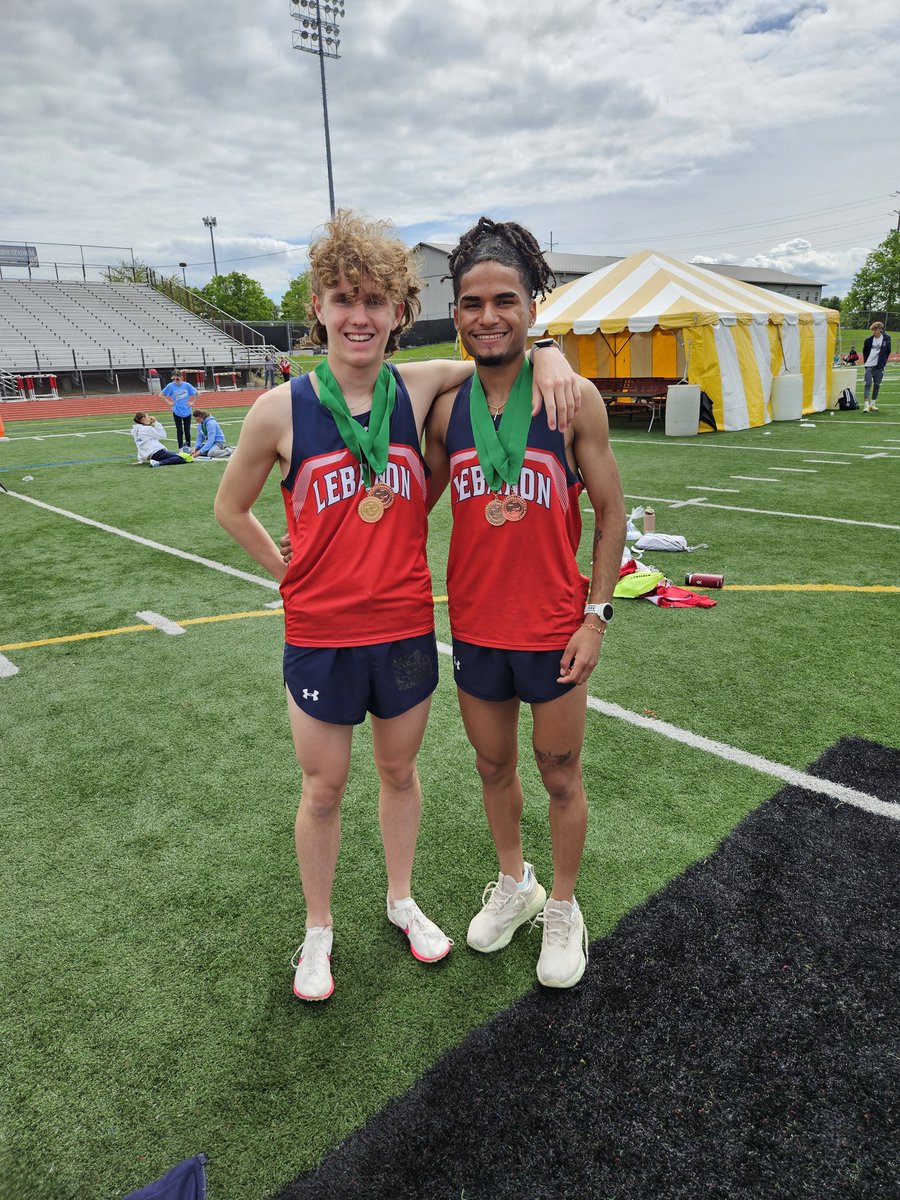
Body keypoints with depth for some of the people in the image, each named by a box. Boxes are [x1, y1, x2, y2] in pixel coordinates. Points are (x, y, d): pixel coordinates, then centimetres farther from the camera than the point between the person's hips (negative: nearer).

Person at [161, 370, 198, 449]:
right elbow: (161, 394, 5)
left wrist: (192, 402, 0)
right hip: (177, 412, 0)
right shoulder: (170, 386, -6)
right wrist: (169, 402, -2)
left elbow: (197, 393, 5)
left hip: (187, 411, 0)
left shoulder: (187, 385, -6)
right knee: (179, 431, 4)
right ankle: (180, 448, 11)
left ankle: (188, 447, 18)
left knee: (187, 431, 7)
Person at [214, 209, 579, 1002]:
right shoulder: (281, 410, -10)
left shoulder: (420, 389, -5)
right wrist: (294, 575, 3)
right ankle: (319, 928, 39)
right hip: (320, 637, -2)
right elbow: (231, 507, 5)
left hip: (406, 629, 2)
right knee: (324, 790, 13)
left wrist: (549, 355, -14)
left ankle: (402, 899, 45)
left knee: (400, 771, 19)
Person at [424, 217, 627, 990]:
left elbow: (611, 511, -4)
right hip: (473, 628, 3)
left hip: (554, 630, -3)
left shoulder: (573, 398, -9)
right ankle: (514, 883, 45)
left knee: (560, 776, 13)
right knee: (493, 767, 19)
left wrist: (596, 615, -9)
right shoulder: (444, 407, -1)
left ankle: (563, 908, 38)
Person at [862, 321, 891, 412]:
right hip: (869, 365, -1)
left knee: (877, 384, 7)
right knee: (868, 384, -10)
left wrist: (883, 362, 5)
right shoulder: (868, 340, -1)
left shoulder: (886, 339, 0)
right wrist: (866, 361, 9)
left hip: (879, 367, 1)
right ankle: (866, 404, -16)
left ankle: (872, 404, 16)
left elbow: (888, 352, 8)